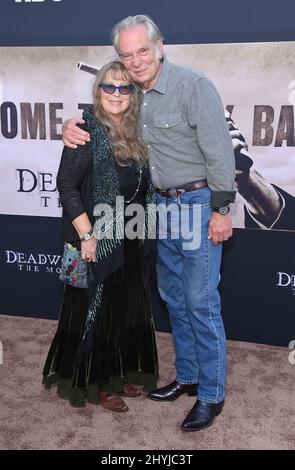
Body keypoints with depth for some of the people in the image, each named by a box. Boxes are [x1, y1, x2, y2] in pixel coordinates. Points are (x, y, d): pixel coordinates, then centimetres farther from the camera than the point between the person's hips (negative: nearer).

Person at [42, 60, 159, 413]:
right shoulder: (87, 133, -12)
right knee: (98, 310, 6)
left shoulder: (135, 134, 9)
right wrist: (87, 234, -21)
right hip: (99, 242, -7)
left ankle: (120, 375, 35)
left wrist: (145, 233, 12)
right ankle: (97, 384, 24)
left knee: (128, 309, 17)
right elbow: (66, 185, -17)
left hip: (131, 242, 8)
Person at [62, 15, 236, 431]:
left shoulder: (194, 86, -14)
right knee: (174, 298, 14)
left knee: (201, 302, -3)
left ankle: (212, 396, 13)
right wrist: (73, 127, -3)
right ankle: (187, 377, 32)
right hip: (162, 204, 7)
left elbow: (220, 152, -15)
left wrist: (221, 210, -15)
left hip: (198, 203, -7)